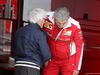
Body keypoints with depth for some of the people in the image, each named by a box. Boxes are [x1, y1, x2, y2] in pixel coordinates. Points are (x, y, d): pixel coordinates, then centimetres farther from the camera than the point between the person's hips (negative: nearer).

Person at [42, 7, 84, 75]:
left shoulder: (74, 25, -29)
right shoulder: (47, 17, -24)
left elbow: (80, 46, -13)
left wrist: (77, 67, -10)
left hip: (69, 59, -3)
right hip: (52, 59, 3)